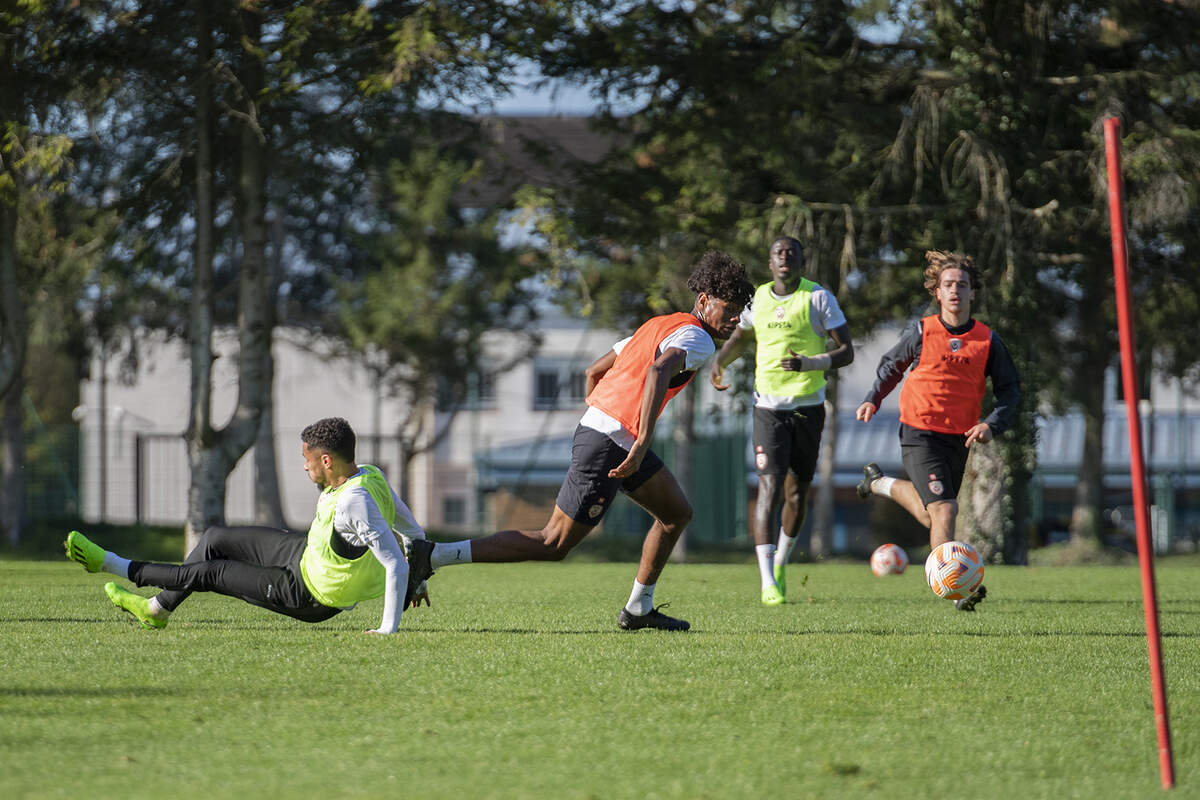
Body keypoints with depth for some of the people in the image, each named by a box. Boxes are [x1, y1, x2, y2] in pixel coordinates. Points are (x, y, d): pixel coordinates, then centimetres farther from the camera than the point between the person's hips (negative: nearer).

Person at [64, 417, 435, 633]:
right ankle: (158, 608, 36)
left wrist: (389, 628, -32)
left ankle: (113, 565, 20)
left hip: (307, 593, -9)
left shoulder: (356, 503, -38)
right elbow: (413, 531, 3)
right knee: (214, 540, 16)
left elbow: (397, 565, -39)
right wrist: (418, 581, 17)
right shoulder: (369, 473, -9)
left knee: (206, 572, 2)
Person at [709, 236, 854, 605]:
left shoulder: (819, 297, -4)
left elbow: (846, 351, -5)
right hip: (768, 407, 0)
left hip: (808, 406, 0)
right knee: (769, 485, -14)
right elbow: (741, 338, 25)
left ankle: (780, 562, 34)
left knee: (797, 491, 9)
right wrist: (718, 361, 5)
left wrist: (810, 362, -22)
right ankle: (768, 582, -20)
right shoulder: (758, 298, 6)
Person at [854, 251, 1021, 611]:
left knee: (929, 515, 19)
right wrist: (873, 400, 2)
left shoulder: (987, 340, 0)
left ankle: (879, 483, 46)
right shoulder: (921, 332, -4)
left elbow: (1010, 389, 7)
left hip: (959, 439, 4)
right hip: (919, 434, -4)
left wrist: (993, 425, -9)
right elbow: (891, 365, 14)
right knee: (943, 510, -19)